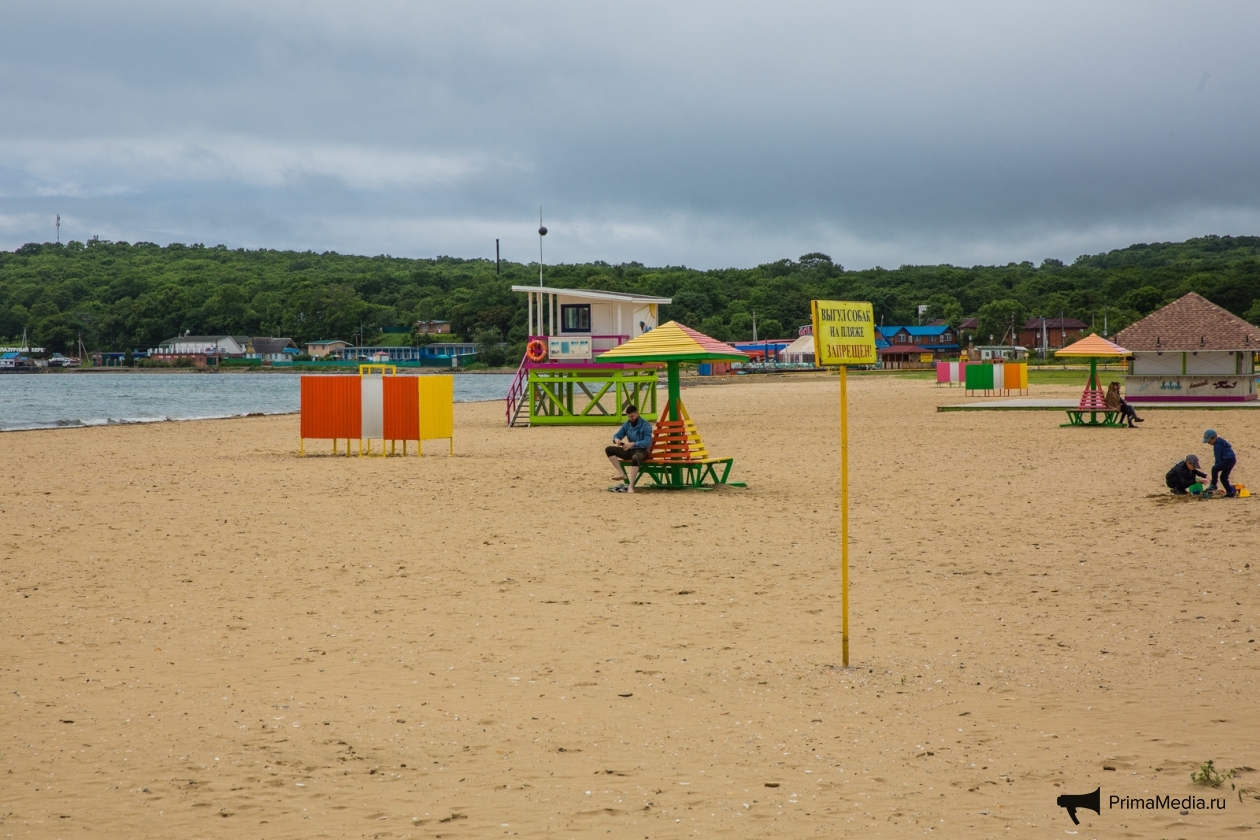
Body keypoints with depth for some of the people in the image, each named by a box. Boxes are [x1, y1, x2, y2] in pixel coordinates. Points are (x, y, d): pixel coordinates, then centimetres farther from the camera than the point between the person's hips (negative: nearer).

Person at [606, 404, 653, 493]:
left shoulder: (645, 425, -11)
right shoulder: (627, 424, 7)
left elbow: (647, 442, -22)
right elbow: (617, 435, 10)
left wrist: (633, 444, -36)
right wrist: (616, 440, -17)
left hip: (642, 450, -7)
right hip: (630, 450, 7)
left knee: (635, 458, -43)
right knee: (609, 449, -10)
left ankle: (631, 486, -47)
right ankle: (622, 473, -20)